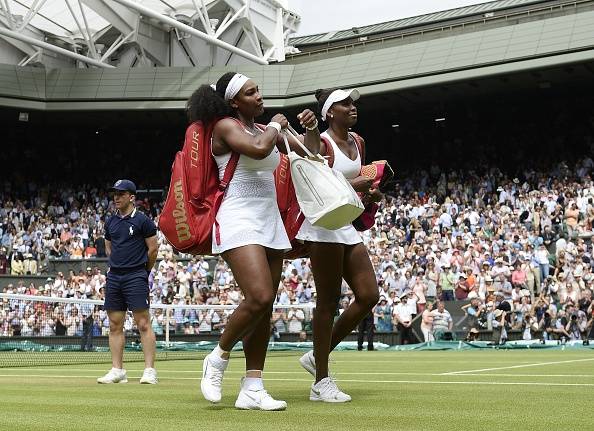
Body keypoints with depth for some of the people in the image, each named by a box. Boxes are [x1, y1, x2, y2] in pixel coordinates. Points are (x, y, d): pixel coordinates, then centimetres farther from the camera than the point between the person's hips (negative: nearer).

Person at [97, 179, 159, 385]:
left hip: (136, 277, -6)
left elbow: (153, 248, -1)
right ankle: (117, 370, 11)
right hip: (114, 277, 6)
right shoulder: (110, 222, 13)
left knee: (143, 324, -8)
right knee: (115, 325, 6)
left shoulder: (142, 220, -4)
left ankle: (150, 370, -7)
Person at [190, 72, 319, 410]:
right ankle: (218, 359, 1)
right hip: (239, 221, -8)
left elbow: (311, 153, 25)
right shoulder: (225, 126, -3)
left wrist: (312, 129, 6)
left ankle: (252, 389, 6)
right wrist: (276, 126, -3)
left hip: (271, 222, 8)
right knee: (260, 297, -22)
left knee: (265, 307, 3)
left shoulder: (266, 130, 18)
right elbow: (258, 149, -22)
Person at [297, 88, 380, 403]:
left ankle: (318, 356, 15)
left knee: (369, 296, 2)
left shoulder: (357, 143, 15)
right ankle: (321, 383, 1)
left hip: (347, 226, 8)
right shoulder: (321, 143, -9)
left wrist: (369, 194, 8)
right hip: (323, 225, -8)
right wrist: (349, 186, -25)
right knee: (328, 302, -6)